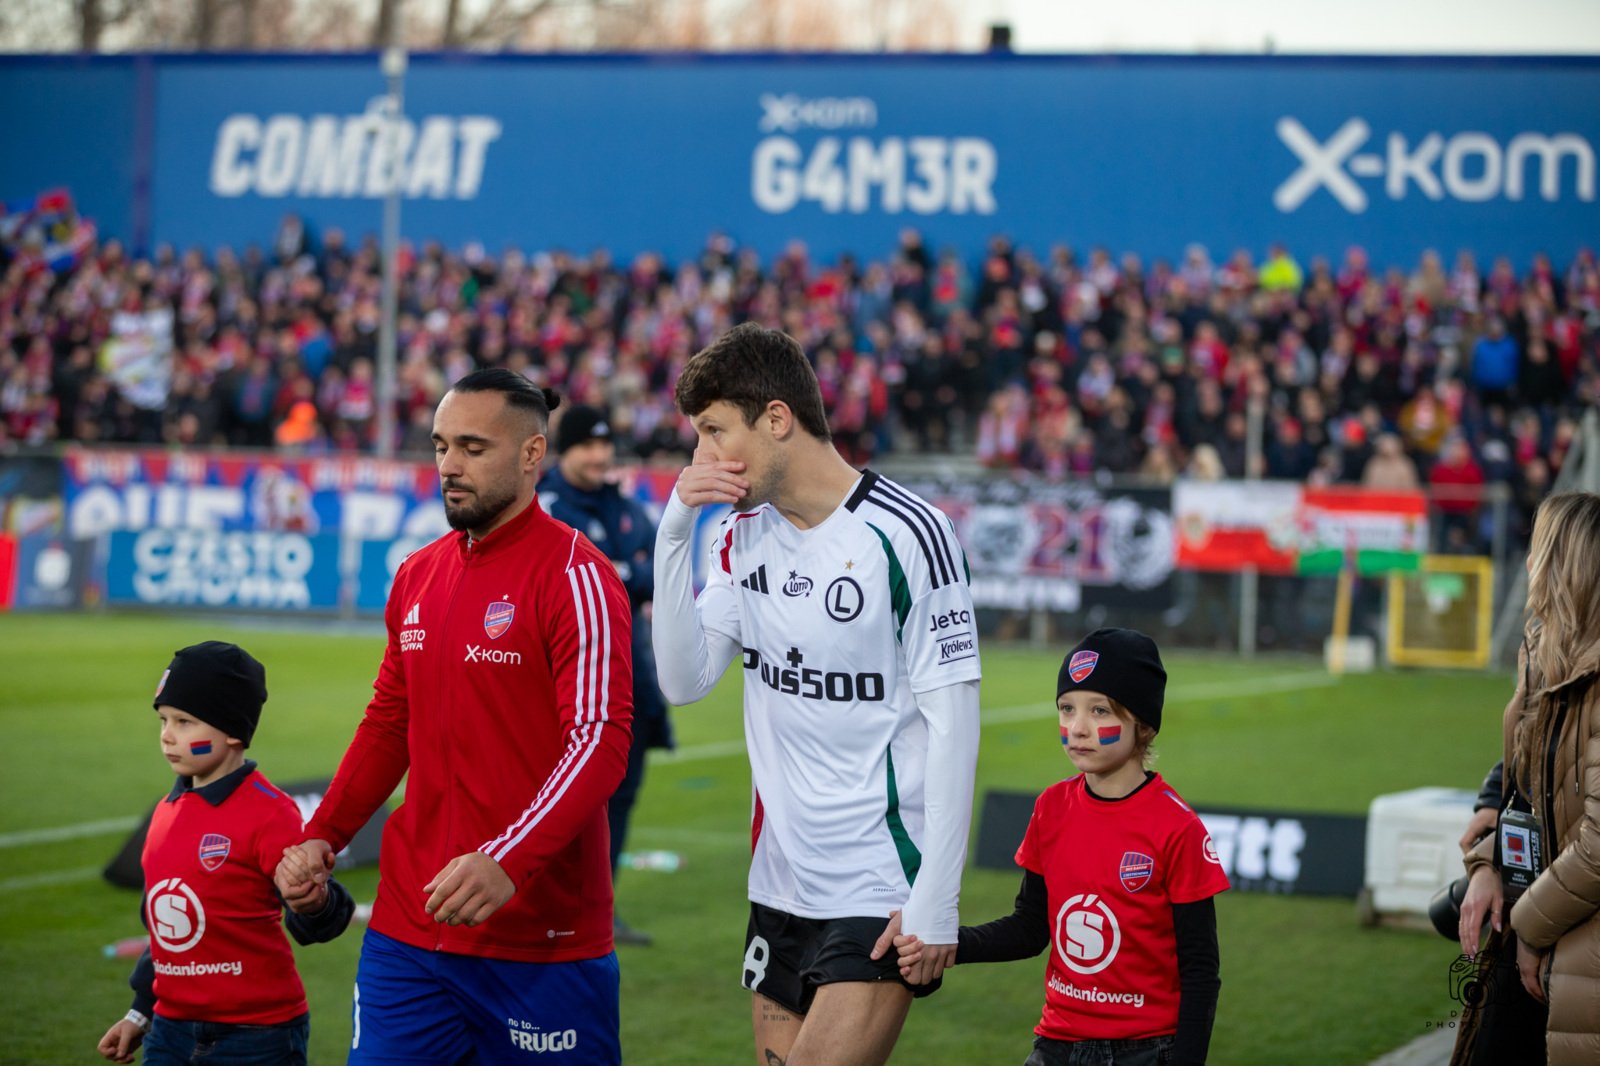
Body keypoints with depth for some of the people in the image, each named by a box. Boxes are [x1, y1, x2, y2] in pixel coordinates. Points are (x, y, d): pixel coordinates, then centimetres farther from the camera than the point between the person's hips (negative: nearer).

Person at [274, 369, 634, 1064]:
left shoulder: (573, 575, -9)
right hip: (407, 932, 6)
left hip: (542, 944, -6)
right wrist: (321, 839, 10)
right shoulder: (418, 576, 13)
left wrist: (508, 863, -29)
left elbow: (601, 739, -18)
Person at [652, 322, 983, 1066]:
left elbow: (953, 722, -12)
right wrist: (675, 530, -7)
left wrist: (937, 901, -15)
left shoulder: (905, 533, -12)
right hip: (779, 887, 7)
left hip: (882, 893, -7)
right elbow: (684, 682, 2)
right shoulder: (741, 537, 9)